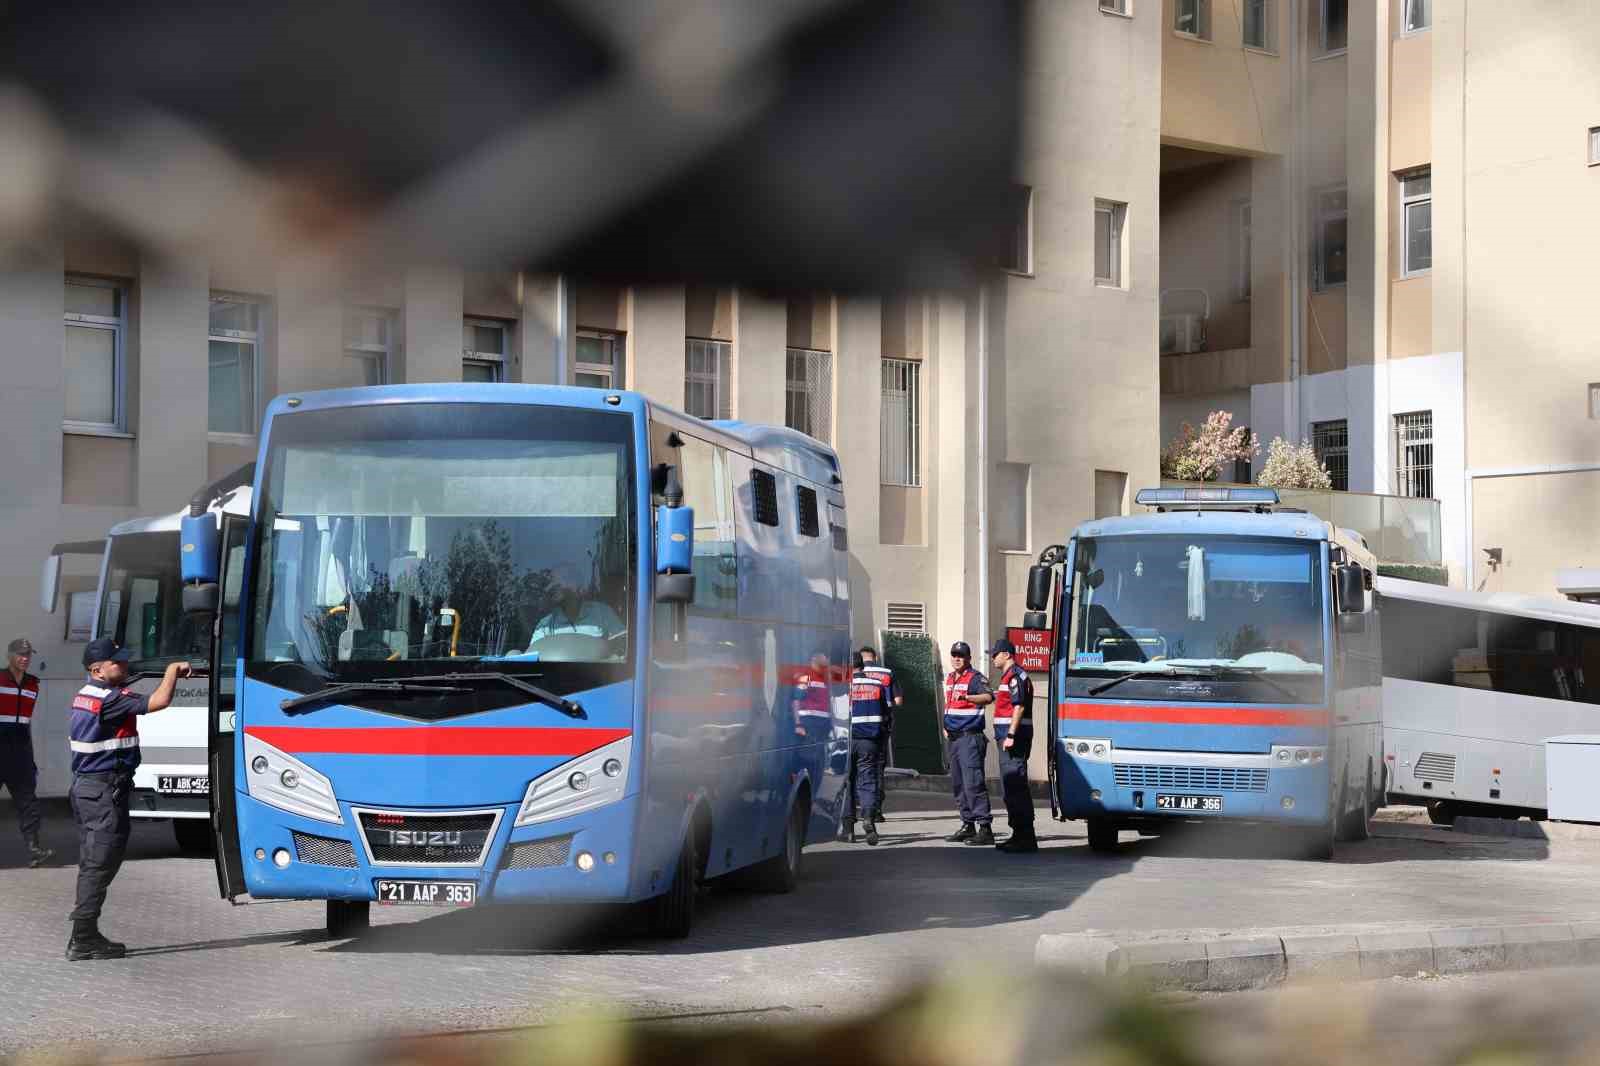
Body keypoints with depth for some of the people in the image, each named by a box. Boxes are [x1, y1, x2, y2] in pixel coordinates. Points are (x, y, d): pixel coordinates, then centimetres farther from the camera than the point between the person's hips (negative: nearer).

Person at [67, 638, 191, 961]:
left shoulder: (85, 694, 13)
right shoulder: (108, 698, -18)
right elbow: (158, 702, -25)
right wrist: (173, 670, -8)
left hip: (85, 787, 10)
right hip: (105, 790, -10)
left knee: (92, 864, 15)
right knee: (100, 864, -7)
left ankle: (85, 935, 20)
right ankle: (83, 940, -8)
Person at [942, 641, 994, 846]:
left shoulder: (975, 678, -9)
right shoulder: (949, 679, 17)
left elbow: (988, 697, -27)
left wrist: (966, 696, -40)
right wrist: (946, 726, 20)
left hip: (971, 737, -9)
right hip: (954, 737, 9)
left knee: (973, 781, -15)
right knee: (958, 783, 12)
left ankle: (984, 827, -16)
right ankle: (968, 825, 20)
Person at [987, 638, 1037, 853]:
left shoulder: (1016, 676, -11)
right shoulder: (1007, 676, 22)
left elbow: (1019, 707, -19)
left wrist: (1011, 735, -24)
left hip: (1014, 737, -11)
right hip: (1006, 737, 11)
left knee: (1016, 786, -13)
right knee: (1009, 787, 14)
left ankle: (1026, 837, -14)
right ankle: (1019, 834, 20)